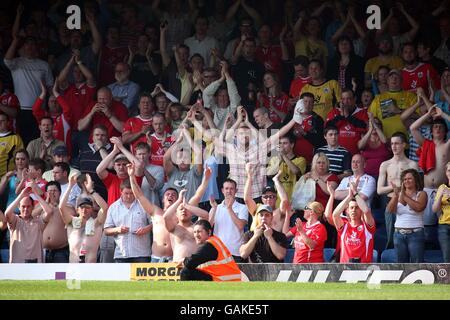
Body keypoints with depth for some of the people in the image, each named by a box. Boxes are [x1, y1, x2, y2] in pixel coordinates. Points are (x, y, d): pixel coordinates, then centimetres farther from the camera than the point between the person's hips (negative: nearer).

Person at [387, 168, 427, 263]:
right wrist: (396, 195, -16)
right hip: (399, 234, 4)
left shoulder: (421, 194, 2)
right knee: (401, 265, 7)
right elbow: (389, 210, -2)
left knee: (416, 265, -7)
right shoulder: (398, 194, 11)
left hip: (415, 234, -4)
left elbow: (419, 208, -17)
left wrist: (404, 196, -16)